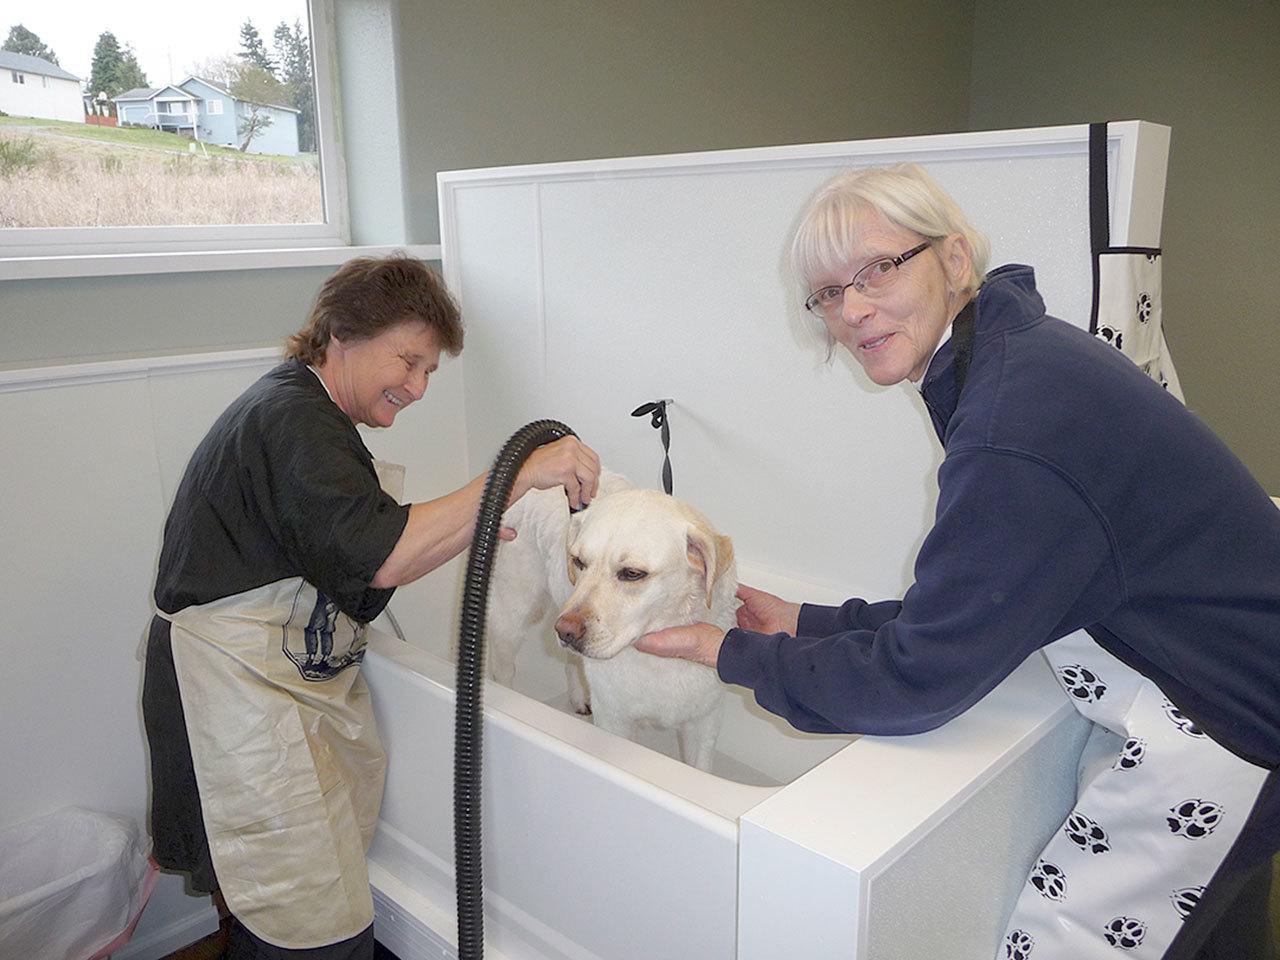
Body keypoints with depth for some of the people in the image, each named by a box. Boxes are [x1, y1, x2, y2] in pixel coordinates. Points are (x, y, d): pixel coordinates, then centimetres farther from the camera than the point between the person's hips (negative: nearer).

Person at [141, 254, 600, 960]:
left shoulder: (309, 412, 18)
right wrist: (520, 475, -28)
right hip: (239, 686, -10)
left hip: (301, 679, 10)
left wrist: (464, 538, 7)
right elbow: (379, 557, -28)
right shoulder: (290, 417, -16)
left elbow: (357, 565, 18)